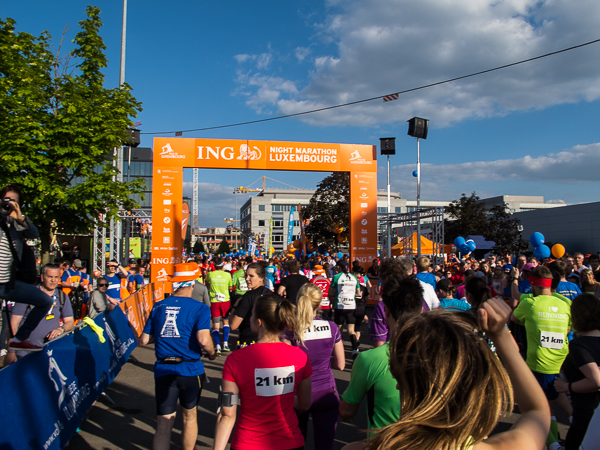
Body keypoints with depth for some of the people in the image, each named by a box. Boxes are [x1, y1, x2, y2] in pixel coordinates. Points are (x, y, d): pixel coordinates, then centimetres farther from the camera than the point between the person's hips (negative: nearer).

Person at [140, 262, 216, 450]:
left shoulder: (158, 306, 2)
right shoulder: (199, 308, -9)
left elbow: (144, 340, 5)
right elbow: (204, 340, -22)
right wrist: (212, 354, -3)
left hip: (163, 370, 2)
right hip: (190, 370, -2)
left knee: (163, 425, 7)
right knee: (189, 417, 21)